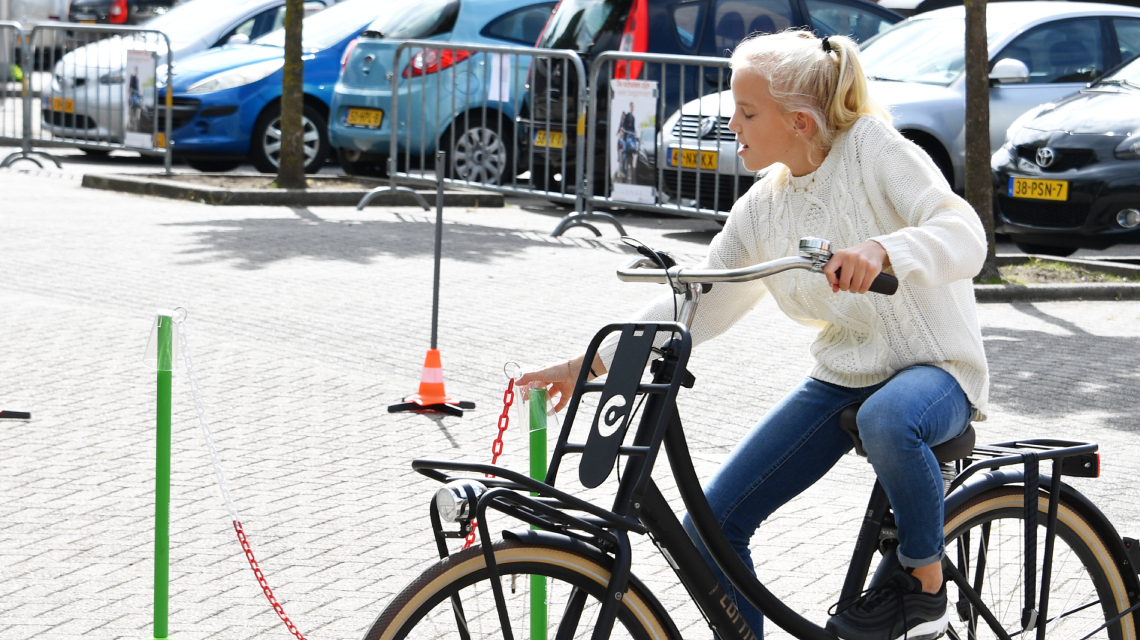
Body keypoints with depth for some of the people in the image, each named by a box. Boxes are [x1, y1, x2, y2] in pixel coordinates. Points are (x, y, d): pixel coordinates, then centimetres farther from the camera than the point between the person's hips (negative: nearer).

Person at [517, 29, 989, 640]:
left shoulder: (873, 149, -14)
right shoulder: (762, 210, 3)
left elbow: (965, 237, -27)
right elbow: (696, 305, 9)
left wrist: (883, 251, -47)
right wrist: (593, 363, 3)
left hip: (933, 370, -6)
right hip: (839, 379, 6)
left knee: (887, 420, -43)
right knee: (711, 527, -7)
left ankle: (925, 587, -18)